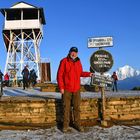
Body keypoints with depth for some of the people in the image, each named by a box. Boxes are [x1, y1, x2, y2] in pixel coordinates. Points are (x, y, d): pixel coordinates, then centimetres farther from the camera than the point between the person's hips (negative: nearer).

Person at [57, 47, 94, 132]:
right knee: (66, 108, 2)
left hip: (76, 89, 4)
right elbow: (59, 75, -5)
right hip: (66, 89, -4)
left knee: (77, 107, 7)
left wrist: (88, 74, 2)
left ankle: (77, 124, 17)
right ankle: (66, 125, 11)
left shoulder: (78, 62, 11)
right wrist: (61, 87, -11)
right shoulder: (64, 61, -3)